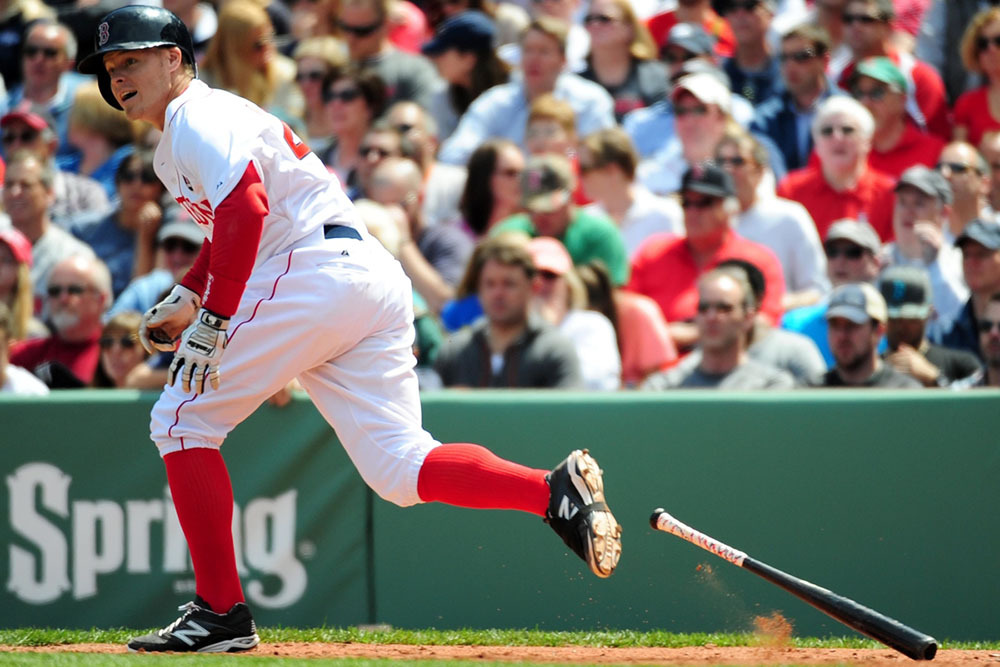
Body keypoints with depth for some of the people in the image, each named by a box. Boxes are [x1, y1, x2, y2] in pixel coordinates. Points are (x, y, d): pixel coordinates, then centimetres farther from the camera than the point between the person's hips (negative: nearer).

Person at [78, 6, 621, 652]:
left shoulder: (200, 119, -3)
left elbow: (246, 209, -20)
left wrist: (211, 321, -23)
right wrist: (186, 296, 25)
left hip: (318, 273, -10)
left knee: (182, 422, -1)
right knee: (400, 467, 2)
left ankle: (220, 613, -3)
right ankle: (555, 490, -18)